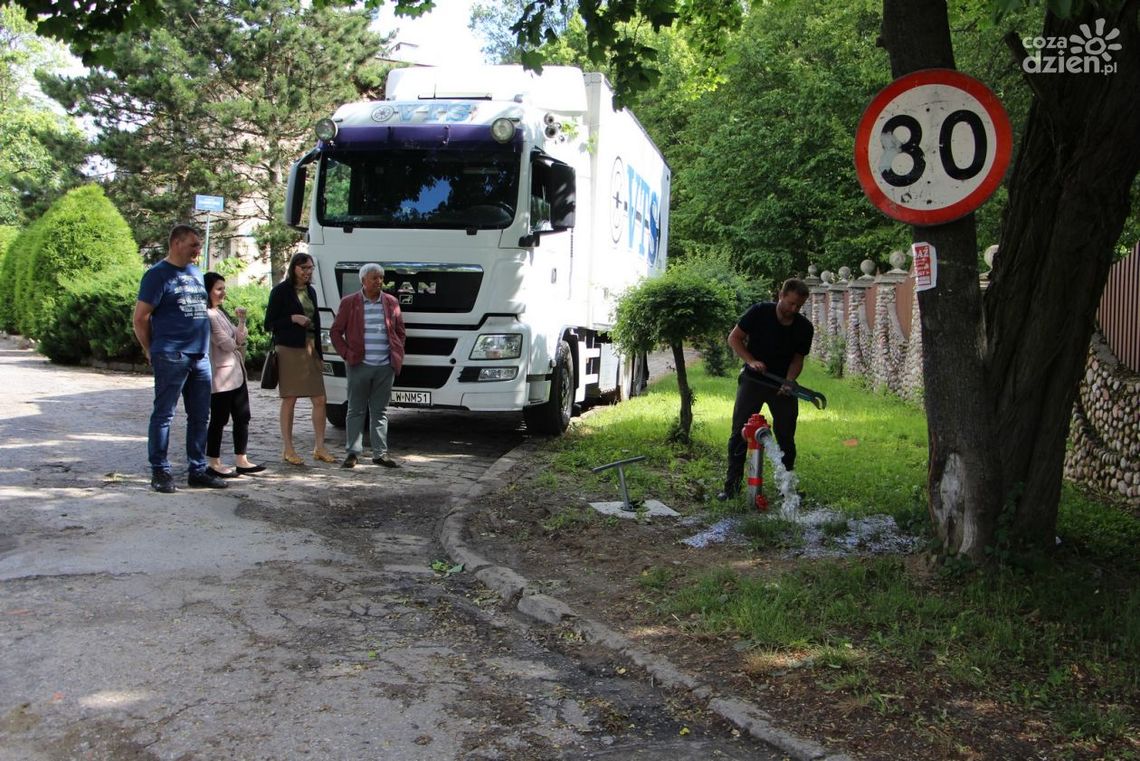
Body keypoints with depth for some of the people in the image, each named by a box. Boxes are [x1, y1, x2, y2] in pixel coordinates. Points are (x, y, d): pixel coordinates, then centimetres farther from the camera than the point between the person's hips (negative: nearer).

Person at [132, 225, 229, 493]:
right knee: (164, 414, -1)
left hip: (201, 356, 7)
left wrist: (202, 345, 16)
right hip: (171, 357, -7)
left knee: (200, 416, 10)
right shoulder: (158, 274, -5)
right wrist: (152, 351, 1)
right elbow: (140, 319, -5)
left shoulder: (196, 274, 16)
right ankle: (160, 471, 6)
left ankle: (197, 470, 18)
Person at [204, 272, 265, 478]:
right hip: (221, 375, -9)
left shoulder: (221, 312, 16)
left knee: (242, 417, 11)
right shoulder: (207, 315, -14)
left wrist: (242, 321, -1)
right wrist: (238, 340, 2)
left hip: (237, 373, 9)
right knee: (219, 419, -1)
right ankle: (213, 464, 8)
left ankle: (241, 461, 18)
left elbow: (238, 339, 14)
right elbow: (227, 343, -17)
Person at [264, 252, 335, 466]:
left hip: (310, 350, 6)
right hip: (289, 350, -6)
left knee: (319, 400, 2)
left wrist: (319, 352, 16)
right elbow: (269, 324, -4)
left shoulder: (310, 291, 16)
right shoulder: (281, 291, -4)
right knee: (289, 401, 1)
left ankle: (319, 448, 10)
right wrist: (293, 318, -17)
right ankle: (288, 450, 9)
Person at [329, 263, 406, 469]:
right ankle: (352, 452, 10)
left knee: (380, 411, 8)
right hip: (359, 366, -3)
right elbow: (335, 331, 4)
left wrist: (398, 355, 6)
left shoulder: (391, 302, 9)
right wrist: (347, 354, -6)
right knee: (356, 411, 3)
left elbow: (400, 332, 16)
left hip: (385, 367, 3)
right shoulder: (349, 303, 1)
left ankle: (380, 453, 12)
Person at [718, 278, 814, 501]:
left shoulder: (805, 328, -6)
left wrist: (788, 382, -17)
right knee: (739, 432, -5)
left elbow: (798, 359, 2)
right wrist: (751, 361, -21)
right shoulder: (759, 312, -13)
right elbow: (734, 338, -7)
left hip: (783, 385, 2)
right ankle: (732, 484, 1)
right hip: (753, 381, -2)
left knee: (786, 437, 4)